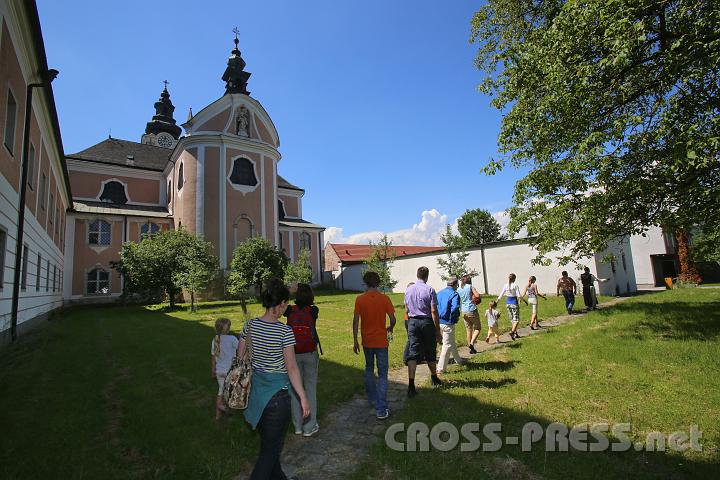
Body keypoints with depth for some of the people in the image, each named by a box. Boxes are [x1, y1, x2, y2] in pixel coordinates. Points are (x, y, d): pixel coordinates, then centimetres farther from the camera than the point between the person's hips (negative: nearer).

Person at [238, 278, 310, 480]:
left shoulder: (250, 326, -4)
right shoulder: (285, 331, -20)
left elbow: (240, 358, 3)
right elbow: (292, 368, -17)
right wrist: (303, 398, -8)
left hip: (255, 390, 7)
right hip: (276, 393, -6)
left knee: (268, 441, 25)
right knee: (271, 447, 10)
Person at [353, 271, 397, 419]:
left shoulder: (360, 299, -6)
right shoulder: (385, 298, -10)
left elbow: (356, 321, -7)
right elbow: (392, 319, -9)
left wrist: (355, 341, 1)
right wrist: (390, 328, 13)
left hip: (367, 341, 2)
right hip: (381, 341, -2)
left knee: (369, 370, 23)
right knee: (382, 375, 5)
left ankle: (372, 400, 36)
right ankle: (381, 410, 3)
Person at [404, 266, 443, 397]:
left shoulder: (408, 290, 5)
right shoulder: (430, 290, -10)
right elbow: (434, 311, -12)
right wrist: (438, 331, -7)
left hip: (412, 322, 3)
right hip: (427, 322, -2)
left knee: (412, 353, 0)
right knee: (430, 353, 14)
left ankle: (411, 384, -9)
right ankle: (434, 378, 37)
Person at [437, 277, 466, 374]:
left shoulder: (439, 293, 10)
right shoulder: (454, 294, -12)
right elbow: (455, 309, -25)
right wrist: (457, 317, -7)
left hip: (439, 322, 8)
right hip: (448, 323, -7)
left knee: (452, 342, 24)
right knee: (447, 345, 3)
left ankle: (458, 360, 42)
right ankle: (441, 368, 3)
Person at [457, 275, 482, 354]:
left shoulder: (458, 290, 8)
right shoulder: (470, 286, -4)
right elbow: (477, 295, -15)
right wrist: (480, 297, 6)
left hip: (464, 312, 5)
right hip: (472, 310, -4)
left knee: (469, 330, 12)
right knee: (477, 329, 8)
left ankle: (471, 348, 14)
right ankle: (472, 343, -11)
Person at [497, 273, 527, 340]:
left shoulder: (505, 285, 0)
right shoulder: (515, 285, -11)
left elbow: (500, 295, 1)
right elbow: (519, 296, -13)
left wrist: (495, 302, 9)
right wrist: (525, 301, -1)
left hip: (508, 303, 5)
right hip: (514, 303, -5)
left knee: (512, 319, 16)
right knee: (516, 319, 1)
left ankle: (516, 334, 22)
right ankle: (512, 332, -19)